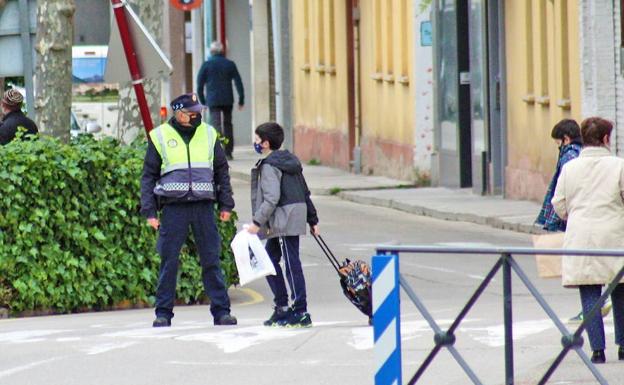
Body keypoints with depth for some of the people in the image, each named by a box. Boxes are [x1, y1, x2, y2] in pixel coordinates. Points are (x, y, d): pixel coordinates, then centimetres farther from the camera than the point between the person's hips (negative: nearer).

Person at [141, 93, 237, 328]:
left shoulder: (208, 135, 11)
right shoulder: (160, 137, 4)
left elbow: (222, 171, 17)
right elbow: (148, 176, 7)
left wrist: (226, 204, 11)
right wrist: (149, 211, 0)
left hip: (204, 207, 2)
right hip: (173, 208, -2)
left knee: (211, 260, 2)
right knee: (169, 262, -1)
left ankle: (221, 311, 5)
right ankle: (163, 313, 5)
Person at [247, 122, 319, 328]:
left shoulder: (269, 166, -12)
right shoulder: (290, 160, 17)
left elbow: (272, 198, -21)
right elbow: (305, 192, 20)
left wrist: (257, 222, -20)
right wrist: (313, 219, 24)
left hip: (284, 219, -10)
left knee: (291, 263, -8)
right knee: (270, 259, 17)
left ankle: (301, 312, -8)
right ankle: (282, 307, 19)